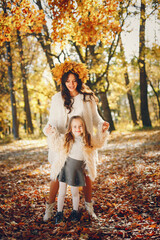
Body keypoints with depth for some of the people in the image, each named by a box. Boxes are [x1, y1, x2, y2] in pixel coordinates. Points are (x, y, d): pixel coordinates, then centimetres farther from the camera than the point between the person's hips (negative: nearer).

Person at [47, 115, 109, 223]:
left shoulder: (87, 140, -4)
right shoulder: (66, 139, -7)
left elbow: (98, 142, 15)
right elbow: (54, 144, 3)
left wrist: (102, 132, 6)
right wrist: (53, 133, -10)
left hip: (77, 170, 0)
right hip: (65, 167, 0)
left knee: (75, 192, 13)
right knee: (62, 192, 8)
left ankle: (75, 212, 35)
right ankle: (59, 213, 24)